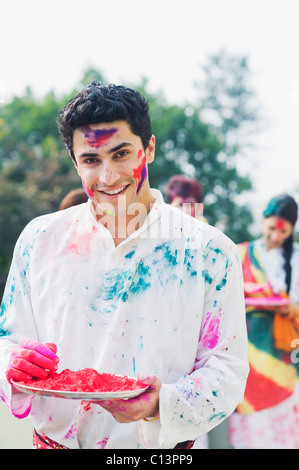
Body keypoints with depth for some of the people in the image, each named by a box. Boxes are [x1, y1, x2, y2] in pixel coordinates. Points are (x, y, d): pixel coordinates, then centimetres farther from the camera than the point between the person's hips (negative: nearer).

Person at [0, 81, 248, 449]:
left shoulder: (210, 252, -12)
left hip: (161, 445, -2)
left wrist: (164, 405, -28)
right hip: (54, 439, 2)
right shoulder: (40, 239, -5)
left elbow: (227, 368, -11)